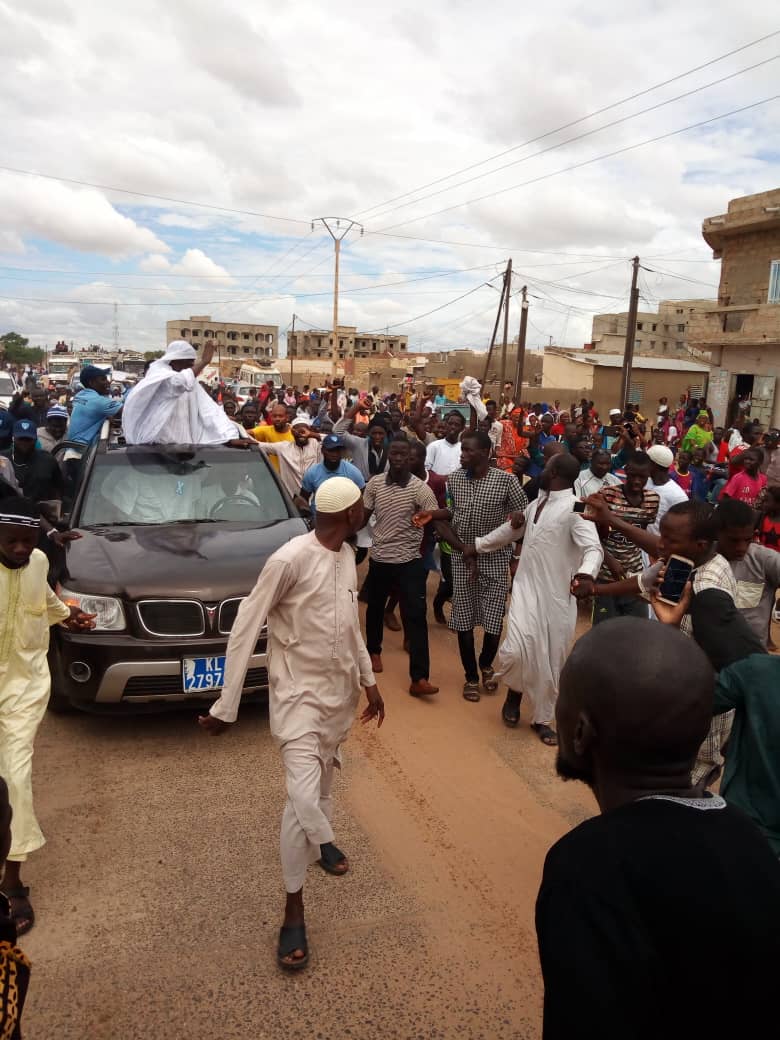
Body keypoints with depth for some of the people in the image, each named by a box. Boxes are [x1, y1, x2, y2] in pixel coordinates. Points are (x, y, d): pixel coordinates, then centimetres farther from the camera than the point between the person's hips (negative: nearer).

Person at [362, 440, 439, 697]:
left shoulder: (420, 488, -10)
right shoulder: (374, 483, -2)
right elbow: (363, 517, 8)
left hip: (409, 561, -3)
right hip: (379, 558, 3)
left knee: (416, 617, -7)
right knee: (375, 608, 20)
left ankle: (419, 679, -6)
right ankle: (374, 651, 47)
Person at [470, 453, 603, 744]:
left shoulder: (574, 508, -14)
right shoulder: (538, 503, 11)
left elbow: (593, 547, -27)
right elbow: (510, 529, 26)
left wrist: (586, 574, -48)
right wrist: (476, 545, 28)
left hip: (556, 596, -4)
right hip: (526, 588, 5)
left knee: (549, 661, 7)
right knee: (516, 649, -12)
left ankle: (541, 719, 27)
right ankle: (514, 692, 20)